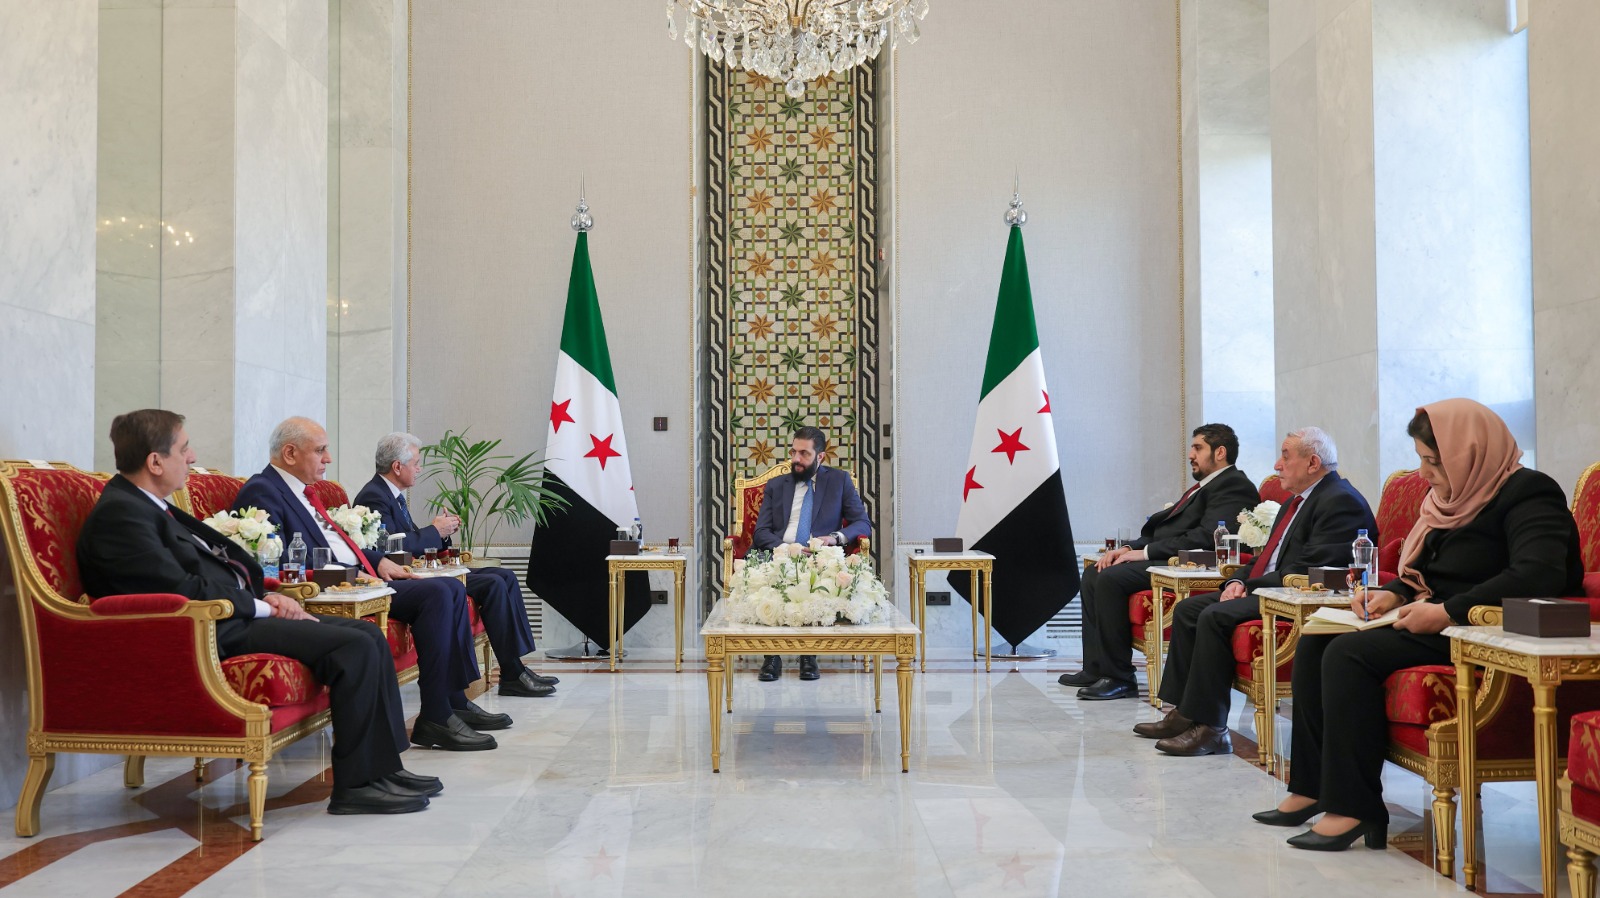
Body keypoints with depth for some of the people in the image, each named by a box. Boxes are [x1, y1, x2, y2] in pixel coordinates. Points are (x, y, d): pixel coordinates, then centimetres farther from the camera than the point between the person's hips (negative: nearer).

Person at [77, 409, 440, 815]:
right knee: (355, 647, -20)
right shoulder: (119, 514, -14)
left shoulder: (148, 506, 17)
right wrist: (261, 607, -11)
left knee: (369, 635, 5)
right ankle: (357, 784, -11)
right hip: (212, 634, -11)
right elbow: (185, 591, -21)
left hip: (236, 614, 11)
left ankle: (384, 766, 7)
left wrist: (267, 596, 5)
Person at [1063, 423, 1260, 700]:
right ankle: (1096, 668, 2)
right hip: (1164, 559, 11)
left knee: (1110, 578, -25)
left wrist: (1145, 552, -18)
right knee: (1093, 574, 3)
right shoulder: (1204, 486, 24)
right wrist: (1129, 549, 5)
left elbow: (1206, 537, -20)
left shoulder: (1233, 485, -8)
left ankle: (1120, 679, -18)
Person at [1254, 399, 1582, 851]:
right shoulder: (1458, 494, 15)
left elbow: (1539, 576, -28)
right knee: (1314, 643, -4)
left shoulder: (1527, 493, -12)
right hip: (1436, 626, 10)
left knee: (1348, 653, -26)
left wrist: (1446, 611, -28)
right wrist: (1394, 593, 2)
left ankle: (1354, 807, -19)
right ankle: (1312, 787, -3)